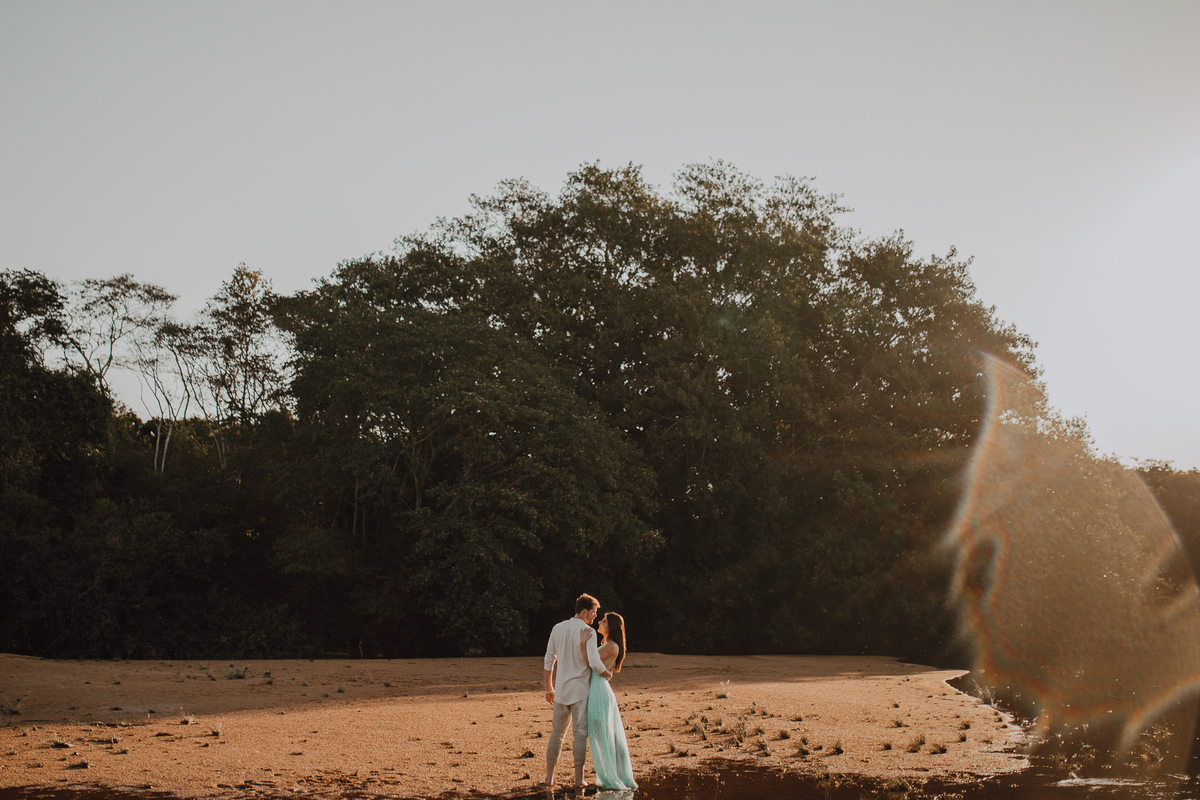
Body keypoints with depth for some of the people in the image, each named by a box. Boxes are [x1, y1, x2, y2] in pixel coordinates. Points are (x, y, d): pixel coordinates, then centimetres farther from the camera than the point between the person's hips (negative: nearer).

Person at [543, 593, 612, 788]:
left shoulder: (558, 628, 7)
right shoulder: (588, 632, -11)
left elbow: (549, 660, 10)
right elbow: (594, 662, -19)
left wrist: (549, 687, 18)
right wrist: (608, 673, 1)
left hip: (561, 688, 5)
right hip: (580, 688, -5)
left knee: (556, 732, 13)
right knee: (579, 733, 0)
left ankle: (549, 776, 17)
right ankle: (579, 778, 1)